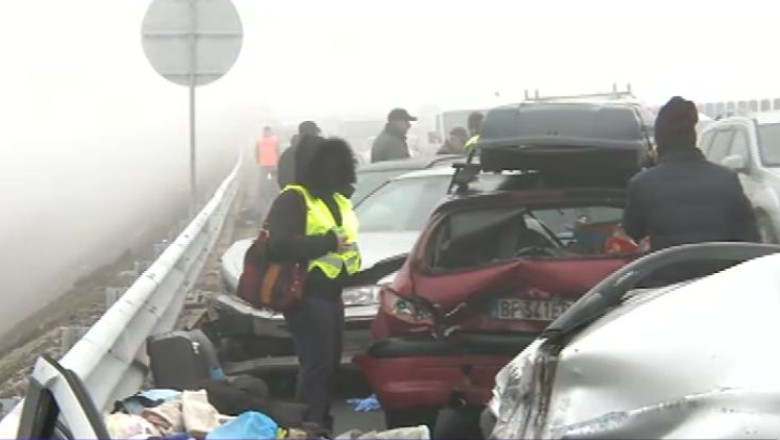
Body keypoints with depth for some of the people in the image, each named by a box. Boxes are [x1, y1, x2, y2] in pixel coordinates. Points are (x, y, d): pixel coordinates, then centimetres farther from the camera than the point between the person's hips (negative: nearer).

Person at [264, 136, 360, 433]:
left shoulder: (338, 201, 17)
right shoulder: (293, 199, -12)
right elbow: (279, 244, -26)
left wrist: (350, 256, 7)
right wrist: (328, 242, -23)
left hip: (332, 294, 9)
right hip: (307, 295, -9)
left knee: (330, 364, 15)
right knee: (316, 366, -12)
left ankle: (323, 427, 26)